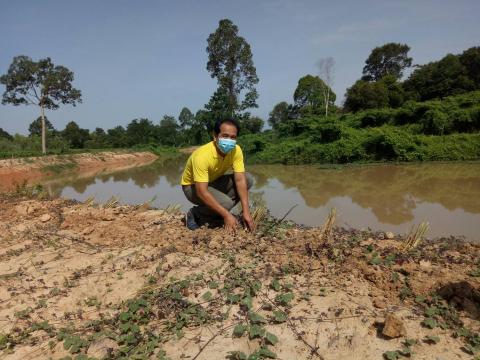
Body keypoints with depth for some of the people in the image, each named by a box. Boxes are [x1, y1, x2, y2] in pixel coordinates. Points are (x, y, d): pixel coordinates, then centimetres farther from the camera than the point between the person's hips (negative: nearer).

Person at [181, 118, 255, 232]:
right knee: (226, 203, -31)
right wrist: (226, 215, -39)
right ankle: (195, 214, -2)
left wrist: (246, 211, -29)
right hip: (192, 186, -6)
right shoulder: (202, 156, -35)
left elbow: (240, 180, -20)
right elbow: (201, 192, -37)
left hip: (214, 182, 7)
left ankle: (217, 214, -2)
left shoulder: (236, 150, -18)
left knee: (248, 179, -13)